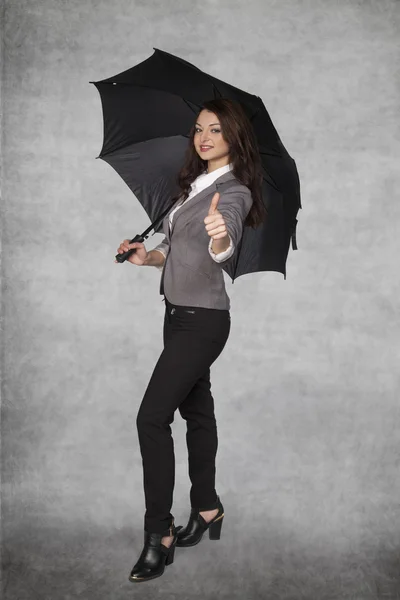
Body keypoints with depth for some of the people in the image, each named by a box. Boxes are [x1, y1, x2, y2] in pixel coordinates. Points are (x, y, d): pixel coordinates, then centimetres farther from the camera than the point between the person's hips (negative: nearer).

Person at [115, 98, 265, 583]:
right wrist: (147, 257, 0)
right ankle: (207, 509, 30)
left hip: (203, 319, -9)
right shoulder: (193, 184, 12)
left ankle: (159, 534, -3)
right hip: (179, 312, 9)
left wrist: (221, 238, -56)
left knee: (152, 418, -12)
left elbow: (224, 249, -34)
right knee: (196, 411, 16)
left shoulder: (234, 191, -14)